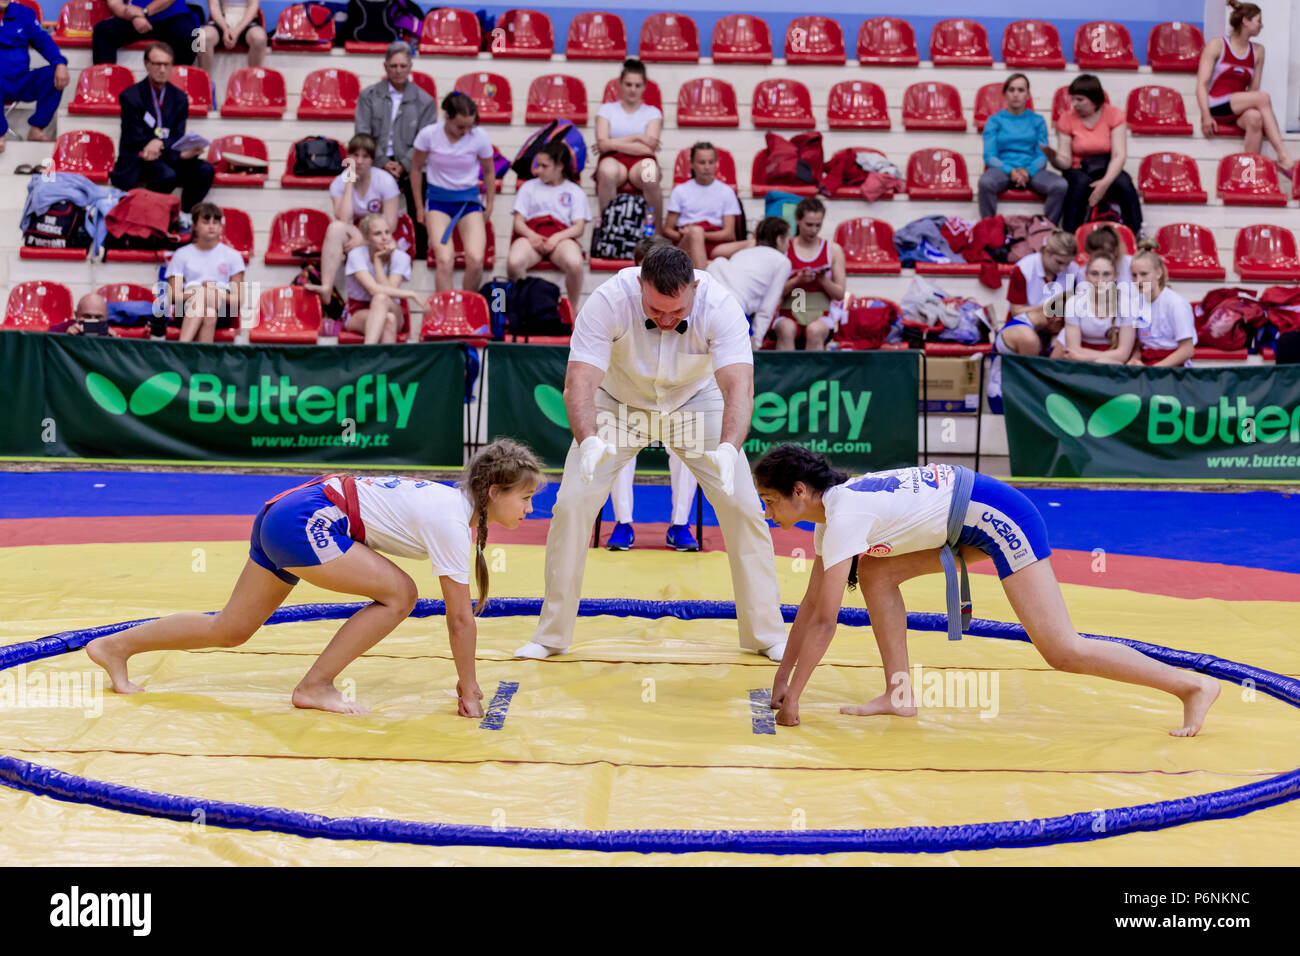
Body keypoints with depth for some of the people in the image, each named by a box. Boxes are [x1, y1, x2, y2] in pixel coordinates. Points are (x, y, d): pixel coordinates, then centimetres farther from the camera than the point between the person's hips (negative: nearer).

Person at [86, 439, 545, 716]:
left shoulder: (457, 499, 10)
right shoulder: (453, 522, -17)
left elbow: (460, 613, 14)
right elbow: (461, 617, -13)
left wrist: (466, 681, 15)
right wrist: (469, 689, -4)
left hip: (283, 514, 9)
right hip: (306, 522, -9)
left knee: (229, 630, 17)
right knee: (399, 594, -13)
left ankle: (115, 646, 31)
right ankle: (315, 687, -4)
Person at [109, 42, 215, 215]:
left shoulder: (179, 97, 7)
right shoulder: (130, 96, -6)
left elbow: (178, 139, 3)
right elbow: (136, 141, -12)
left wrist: (160, 143, -23)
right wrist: (181, 154, -23)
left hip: (166, 157, 5)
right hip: (136, 162, -5)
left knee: (205, 169, -22)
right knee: (167, 174, -36)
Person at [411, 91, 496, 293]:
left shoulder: (480, 137, -9)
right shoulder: (428, 135, -10)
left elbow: (489, 172, 8)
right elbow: (416, 169, 5)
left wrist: (489, 207, 12)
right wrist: (419, 207, 8)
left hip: (469, 199, 1)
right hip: (438, 198, -1)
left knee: (476, 259, -18)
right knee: (444, 260, -21)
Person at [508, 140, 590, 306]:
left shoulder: (575, 191, 20)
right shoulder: (529, 187, 25)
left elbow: (579, 227, 7)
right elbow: (519, 221, 15)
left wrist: (556, 238, -14)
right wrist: (531, 235, -10)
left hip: (562, 236, -1)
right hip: (532, 234, 1)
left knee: (575, 264, -38)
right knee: (513, 263, -37)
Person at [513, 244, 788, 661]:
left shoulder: (719, 306, -32)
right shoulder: (608, 301, -32)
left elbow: (739, 385, -42)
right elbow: (579, 381, -38)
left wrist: (728, 448, -60)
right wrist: (589, 442, -58)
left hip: (696, 403, 0)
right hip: (619, 403, 0)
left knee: (743, 506, -10)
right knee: (572, 504, -12)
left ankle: (766, 634, 7)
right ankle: (551, 636, 4)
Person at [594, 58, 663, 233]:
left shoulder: (653, 112, 15)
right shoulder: (606, 109, 18)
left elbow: (648, 148, -2)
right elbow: (603, 144, 1)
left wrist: (613, 144, -1)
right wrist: (636, 138, -2)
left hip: (640, 161, 0)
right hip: (614, 160, 0)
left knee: (649, 174, -39)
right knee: (608, 171, -40)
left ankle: (658, 230, -25)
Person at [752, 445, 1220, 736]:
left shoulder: (845, 515, -21)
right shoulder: (831, 509, 6)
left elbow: (825, 620, -21)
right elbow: (810, 603, 13)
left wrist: (793, 697, -15)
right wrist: (781, 676, 12)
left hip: (997, 514, -10)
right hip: (966, 520, 10)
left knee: (1062, 650, -9)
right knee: (876, 572, 3)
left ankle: (1192, 685, -1)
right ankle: (899, 695, 6)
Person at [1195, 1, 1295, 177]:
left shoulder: (1258, 51, 14)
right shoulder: (1217, 45, 1)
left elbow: (1253, 88, 11)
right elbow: (1201, 83, -7)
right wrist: (1206, 116, -18)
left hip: (1239, 109, 4)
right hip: (1216, 107, -4)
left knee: (1254, 118, -34)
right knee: (1263, 98, -28)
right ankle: (1284, 158, -32)